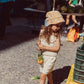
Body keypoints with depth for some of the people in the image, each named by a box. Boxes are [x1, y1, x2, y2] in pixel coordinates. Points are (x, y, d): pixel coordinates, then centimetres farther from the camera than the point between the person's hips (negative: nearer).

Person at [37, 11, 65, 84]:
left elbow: (57, 48, -18)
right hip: (43, 56, 4)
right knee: (48, 73, 24)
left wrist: (45, 47, -23)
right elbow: (39, 41, 8)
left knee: (42, 76, -1)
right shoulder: (43, 31, -7)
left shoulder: (57, 34, -16)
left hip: (51, 57, -4)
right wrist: (39, 46, -14)